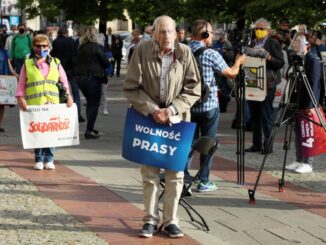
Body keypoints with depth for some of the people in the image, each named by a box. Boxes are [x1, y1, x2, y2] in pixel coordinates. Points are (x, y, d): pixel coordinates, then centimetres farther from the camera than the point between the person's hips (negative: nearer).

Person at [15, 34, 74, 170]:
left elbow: (64, 81, 15)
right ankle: (39, 160, 10)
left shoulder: (55, 63, 11)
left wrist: (68, 95, 7)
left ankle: (49, 160, 9)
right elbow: (21, 84, 5)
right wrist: (21, 98, -7)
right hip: (34, 104, -1)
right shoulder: (28, 64, 6)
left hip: (52, 103, 1)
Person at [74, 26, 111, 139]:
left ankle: (90, 128, 24)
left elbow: (76, 63, 12)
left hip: (79, 77, 6)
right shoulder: (96, 47, -10)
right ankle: (89, 130, -6)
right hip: (93, 77, -6)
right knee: (94, 104, 0)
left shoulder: (80, 48, 7)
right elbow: (106, 62, -8)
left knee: (90, 102, 20)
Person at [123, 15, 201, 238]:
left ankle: (171, 220, 13)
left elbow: (193, 89, -1)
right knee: (150, 172, 4)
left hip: (177, 119, 1)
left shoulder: (184, 53, -5)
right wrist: (153, 110, -12)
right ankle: (151, 220, 13)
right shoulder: (142, 51, -8)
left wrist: (172, 109, -12)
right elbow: (131, 87, -5)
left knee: (175, 172, 3)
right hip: (148, 118, -1)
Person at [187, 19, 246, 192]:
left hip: (188, 105, 5)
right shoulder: (210, 54, -12)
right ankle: (204, 181, 8)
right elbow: (231, 74, -3)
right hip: (208, 106, -4)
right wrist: (238, 61, 15)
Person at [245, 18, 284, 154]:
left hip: (267, 84, -6)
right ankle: (256, 144, 18)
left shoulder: (273, 44, -2)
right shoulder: (253, 44, 15)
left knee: (267, 115, -5)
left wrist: (269, 57, -21)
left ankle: (268, 145, 1)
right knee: (254, 116, 10)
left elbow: (280, 63, -6)